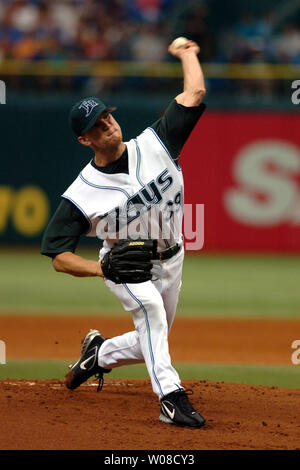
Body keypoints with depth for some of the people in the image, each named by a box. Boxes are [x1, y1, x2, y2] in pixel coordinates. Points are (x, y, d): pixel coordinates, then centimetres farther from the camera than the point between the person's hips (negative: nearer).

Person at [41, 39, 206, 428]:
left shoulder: (154, 145, -14)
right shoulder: (82, 192, -19)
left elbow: (194, 93, -14)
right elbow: (58, 256, -15)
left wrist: (186, 54, 0)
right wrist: (100, 268, -30)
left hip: (169, 262, 4)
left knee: (149, 345, 14)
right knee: (149, 305, -36)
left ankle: (99, 353, 46)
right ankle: (171, 397, -36)